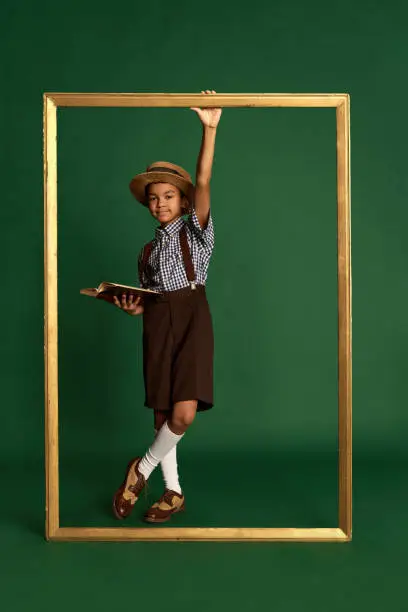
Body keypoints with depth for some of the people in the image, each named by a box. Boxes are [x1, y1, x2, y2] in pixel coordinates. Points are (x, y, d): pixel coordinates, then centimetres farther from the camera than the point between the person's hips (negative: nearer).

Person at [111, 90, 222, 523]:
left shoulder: (196, 231, 6)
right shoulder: (149, 250, 18)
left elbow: (203, 184, -10)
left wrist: (209, 130, -21)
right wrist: (134, 308, -3)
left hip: (193, 317, -4)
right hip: (158, 324, 4)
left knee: (184, 412, -17)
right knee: (162, 413, 4)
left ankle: (142, 468, 7)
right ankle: (173, 493, 18)